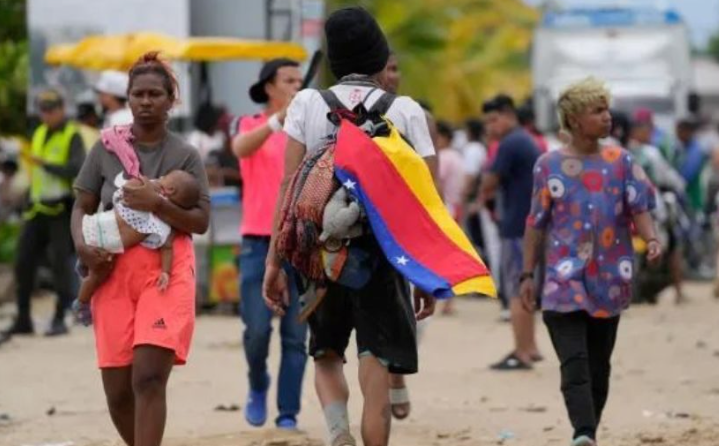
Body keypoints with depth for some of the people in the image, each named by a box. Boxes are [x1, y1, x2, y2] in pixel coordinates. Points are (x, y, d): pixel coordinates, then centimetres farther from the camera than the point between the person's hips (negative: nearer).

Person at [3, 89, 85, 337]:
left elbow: (78, 169, -21)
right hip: (38, 210, 7)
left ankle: (59, 319, -3)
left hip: (62, 210, -7)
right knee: (24, 262, 2)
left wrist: (44, 165, -23)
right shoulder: (39, 134, 15)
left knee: (60, 262, -8)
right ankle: (23, 319, 8)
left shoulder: (72, 137, -6)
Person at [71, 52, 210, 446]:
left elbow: (201, 222, -2)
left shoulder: (184, 155, 2)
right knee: (117, 391, 3)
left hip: (167, 269, -3)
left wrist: (157, 204, -18)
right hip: (113, 270, 3)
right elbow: (82, 207, 12)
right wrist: (82, 245, -8)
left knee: (149, 378, -17)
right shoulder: (107, 149, 7)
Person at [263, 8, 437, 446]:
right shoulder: (405, 111, 2)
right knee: (376, 369, 3)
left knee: (326, 354, 19)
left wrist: (275, 262, 1)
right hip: (383, 250, -1)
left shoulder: (307, 104, 4)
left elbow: (290, 187, -1)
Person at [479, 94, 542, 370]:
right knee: (523, 288, 18)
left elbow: (489, 184, -14)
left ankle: (522, 353, -7)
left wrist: (484, 194, 6)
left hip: (516, 225, -10)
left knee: (515, 290, -7)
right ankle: (530, 347, 24)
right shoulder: (528, 142, 16)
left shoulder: (510, 144, -14)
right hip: (531, 222, 10)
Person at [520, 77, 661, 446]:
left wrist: (651, 238, -21)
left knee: (599, 366, 8)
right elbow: (536, 223, 7)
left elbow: (639, 207, 0)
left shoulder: (620, 162, 6)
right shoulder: (549, 166, 3)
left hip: (609, 278, 2)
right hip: (565, 278, -2)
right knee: (574, 362, -16)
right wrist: (528, 274, 4)